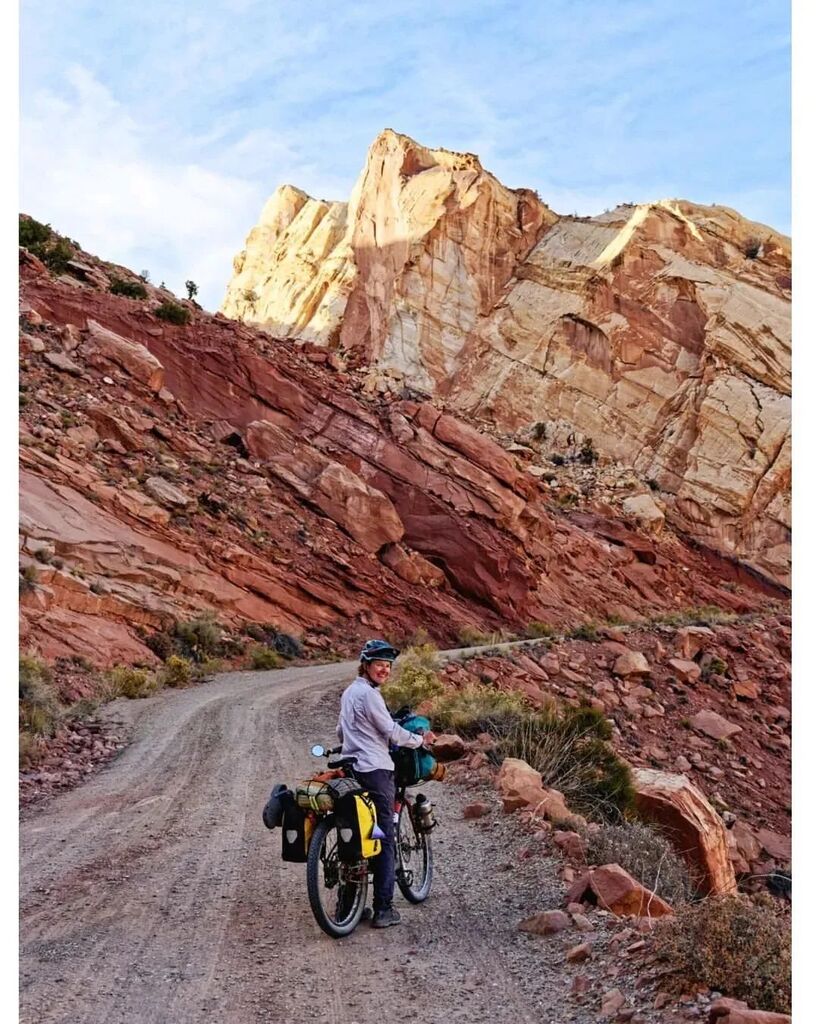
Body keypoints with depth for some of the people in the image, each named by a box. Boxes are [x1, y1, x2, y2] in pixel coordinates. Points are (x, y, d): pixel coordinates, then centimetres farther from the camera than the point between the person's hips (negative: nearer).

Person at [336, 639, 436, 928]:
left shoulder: (349, 692, 16)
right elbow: (391, 731, -13)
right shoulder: (369, 694, -14)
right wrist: (421, 740, 2)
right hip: (375, 771, -9)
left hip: (351, 770, 9)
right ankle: (383, 910, -4)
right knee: (385, 840, -5)